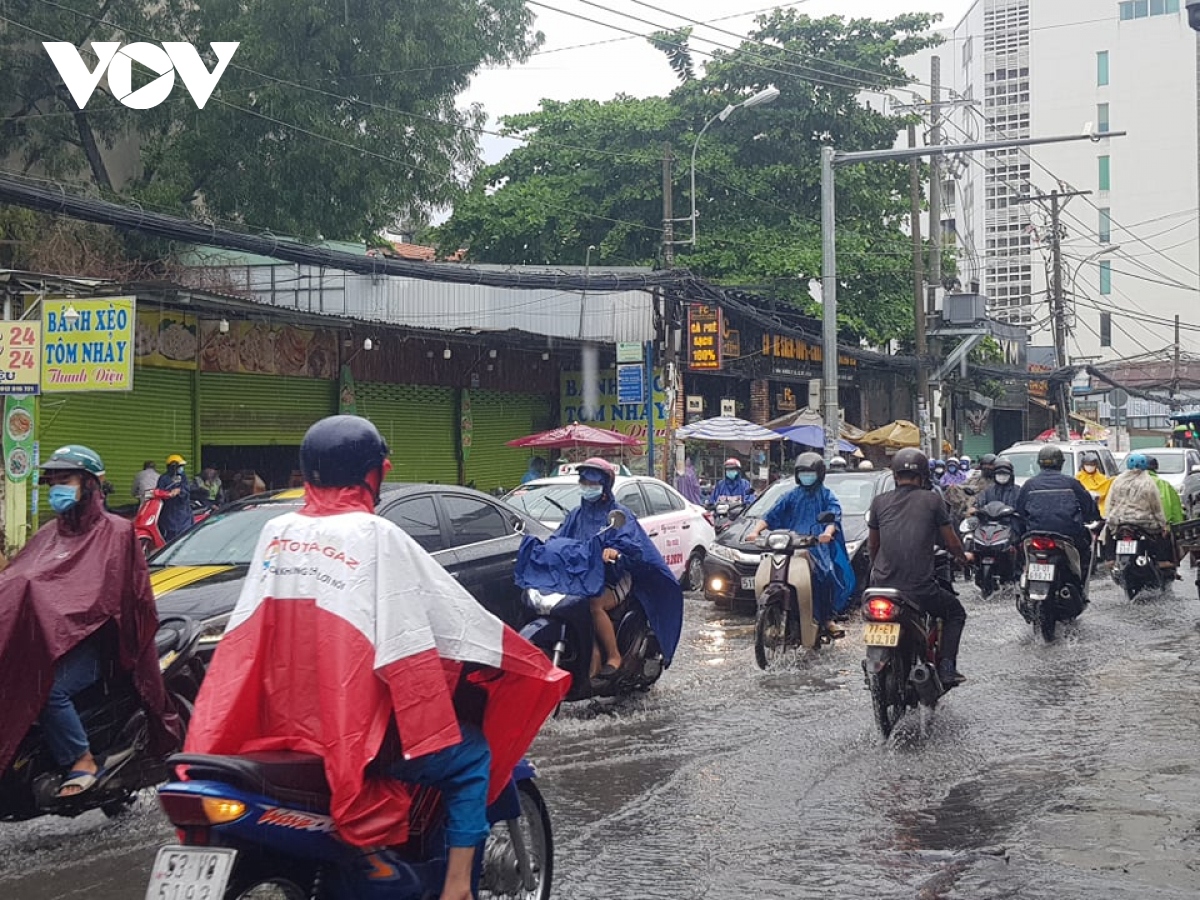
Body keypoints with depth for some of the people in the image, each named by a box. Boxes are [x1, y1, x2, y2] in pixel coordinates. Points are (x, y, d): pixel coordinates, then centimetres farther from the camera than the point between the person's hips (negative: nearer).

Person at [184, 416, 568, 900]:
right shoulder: (378, 537, -12)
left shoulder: (275, 532, 4)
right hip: (355, 735, -6)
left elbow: (246, 634, 13)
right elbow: (461, 622, -9)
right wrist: (525, 661, 7)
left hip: (278, 722, 6)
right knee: (471, 757, 14)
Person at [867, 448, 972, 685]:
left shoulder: (880, 502, 7)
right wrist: (964, 558, 30)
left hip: (882, 585, 3)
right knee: (956, 613, 22)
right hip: (920, 589, -3)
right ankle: (947, 667, 9)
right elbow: (951, 542, 7)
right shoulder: (932, 501, 0)